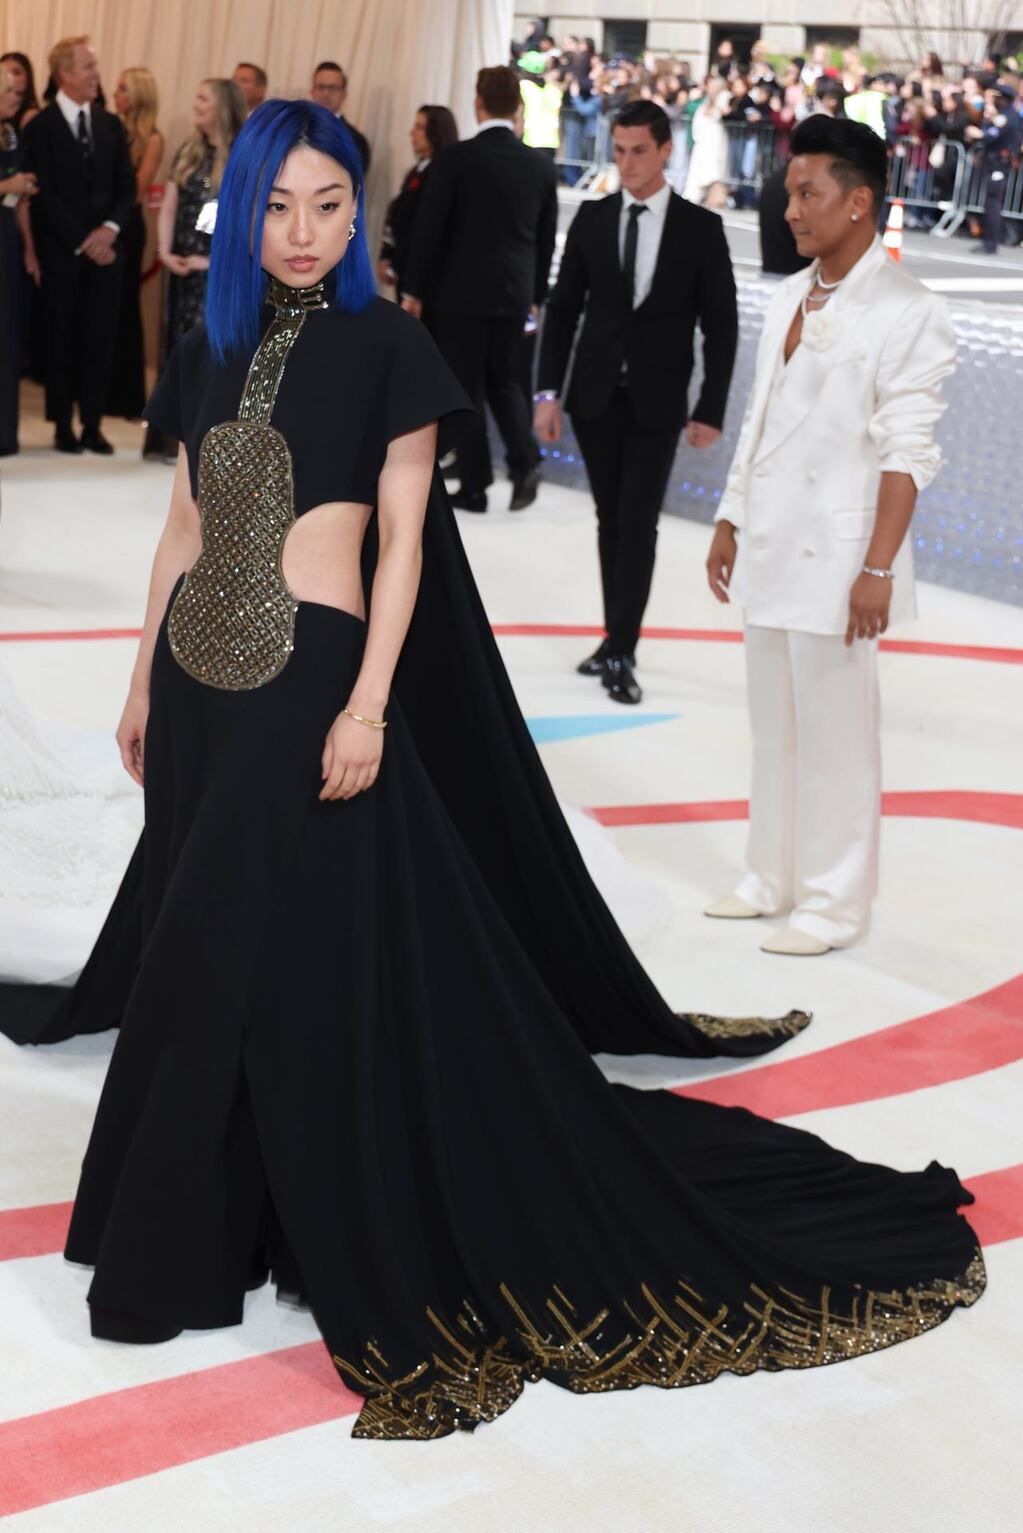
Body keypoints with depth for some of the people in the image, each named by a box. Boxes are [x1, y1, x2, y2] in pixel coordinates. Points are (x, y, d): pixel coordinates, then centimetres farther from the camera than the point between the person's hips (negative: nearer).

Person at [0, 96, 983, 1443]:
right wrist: (143, 682, 14)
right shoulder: (211, 351, 10)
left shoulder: (387, 348, -5)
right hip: (201, 682, 6)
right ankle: (202, 1228, 28)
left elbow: (402, 542, -8)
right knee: (196, 957, 12)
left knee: (304, 957, -2)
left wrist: (368, 705, -15)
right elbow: (185, 525, 15)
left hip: (308, 680, -6)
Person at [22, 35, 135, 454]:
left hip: (105, 247, 4)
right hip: (61, 251, -4)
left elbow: (126, 186, 9)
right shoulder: (41, 127, -4)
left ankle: (93, 426, 8)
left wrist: (110, 227, -8)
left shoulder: (110, 125, 11)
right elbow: (43, 195, -9)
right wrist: (81, 241, -13)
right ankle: (63, 426, 10)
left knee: (100, 338, 2)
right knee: (62, 338, 2)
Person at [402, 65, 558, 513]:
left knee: (466, 387, 4)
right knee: (504, 381, 17)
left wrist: (415, 289, 1)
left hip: (461, 289, -4)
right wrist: (536, 294, 20)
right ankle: (524, 463, -1)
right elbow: (546, 238, 9)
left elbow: (429, 227, -8)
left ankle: (474, 486, 6)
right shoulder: (540, 165, 3)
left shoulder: (457, 157, -10)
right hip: (513, 291, 4)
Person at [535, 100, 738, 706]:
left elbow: (721, 326, -3)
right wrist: (549, 391, -2)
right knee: (611, 521, 9)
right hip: (595, 396, 3)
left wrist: (710, 410, -7)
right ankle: (616, 639, 18)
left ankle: (622, 653, -5)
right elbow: (563, 309, 5)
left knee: (639, 525, -7)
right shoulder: (592, 219, 3)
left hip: (656, 403, -3)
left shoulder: (700, 228, -4)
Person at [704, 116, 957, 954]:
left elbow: (907, 454, -15)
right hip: (771, 548, 7)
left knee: (834, 735, 0)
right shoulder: (791, 297, 11)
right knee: (774, 724, 14)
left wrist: (877, 570, -18)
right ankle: (774, 877, 27)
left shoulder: (907, 313, -12)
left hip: (835, 556, -7)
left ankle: (835, 902, 11)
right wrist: (731, 522, 17)